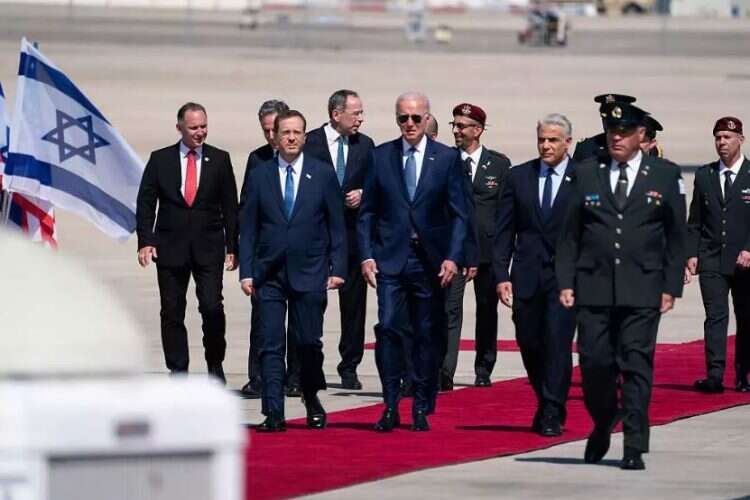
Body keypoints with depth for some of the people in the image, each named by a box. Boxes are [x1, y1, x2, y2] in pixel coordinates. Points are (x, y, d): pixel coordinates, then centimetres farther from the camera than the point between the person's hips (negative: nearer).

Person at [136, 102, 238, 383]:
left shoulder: (220, 160, 5)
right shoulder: (160, 160, 4)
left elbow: (230, 206, 7)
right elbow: (145, 203, 4)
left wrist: (232, 247, 2)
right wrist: (146, 241, -7)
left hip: (209, 247, -1)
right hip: (171, 247, 1)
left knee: (212, 307, -11)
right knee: (172, 313, 3)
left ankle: (215, 364, 8)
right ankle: (177, 372, 10)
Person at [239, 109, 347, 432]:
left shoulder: (323, 175, 4)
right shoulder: (259, 176, 6)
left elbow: (336, 226, 5)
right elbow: (248, 227, 6)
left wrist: (337, 269, -2)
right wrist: (246, 271, -1)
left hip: (309, 272, -1)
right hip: (269, 274, 1)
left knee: (309, 343, 2)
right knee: (271, 345, -4)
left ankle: (312, 400, 25)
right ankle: (273, 414, -4)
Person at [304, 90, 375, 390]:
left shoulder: (365, 145, 9)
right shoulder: (310, 143, -2)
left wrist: (362, 194, -6)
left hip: (352, 231, 3)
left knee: (354, 301, 5)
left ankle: (349, 368, 13)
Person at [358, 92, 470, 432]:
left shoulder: (447, 158, 4)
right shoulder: (381, 156, 6)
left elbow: (458, 214, 2)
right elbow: (367, 212, 8)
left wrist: (452, 257, -9)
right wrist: (366, 255, -2)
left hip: (430, 260, 0)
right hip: (390, 259, 0)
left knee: (427, 335, 3)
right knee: (388, 328, -11)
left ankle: (421, 410, 12)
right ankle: (390, 407, -5)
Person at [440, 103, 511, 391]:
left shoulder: (499, 164, 5)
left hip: (488, 247, 2)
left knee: (487, 310, 11)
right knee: (450, 309, -11)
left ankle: (484, 370, 24)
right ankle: (444, 374, -18)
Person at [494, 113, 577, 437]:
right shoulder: (519, 177, 8)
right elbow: (504, 230, 7)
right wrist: (501, 274, -1)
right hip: (527, 275, 4)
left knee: (558, 343, -10)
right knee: (529, 344, 9)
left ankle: (553, 416, -3)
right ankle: (545, 404, 30)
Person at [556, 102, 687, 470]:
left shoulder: (665, 175, 6)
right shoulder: (586, 174, 8)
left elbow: (676, 236, 7)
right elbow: (569, 233, 10)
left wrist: (671, 286, 1)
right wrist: (565, 282, 2)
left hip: (642, 290, -2)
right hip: (593, 287, 2)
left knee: (636, 365, -6)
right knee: (594, 363, 1)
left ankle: (634, 449, -4)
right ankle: (602, 427, 27)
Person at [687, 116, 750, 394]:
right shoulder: (704, 175, 9)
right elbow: (694, 221, 11)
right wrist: (692, 253, 2)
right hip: (712, 260, 1)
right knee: (715, 316, -9)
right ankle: (714, 376, -17)